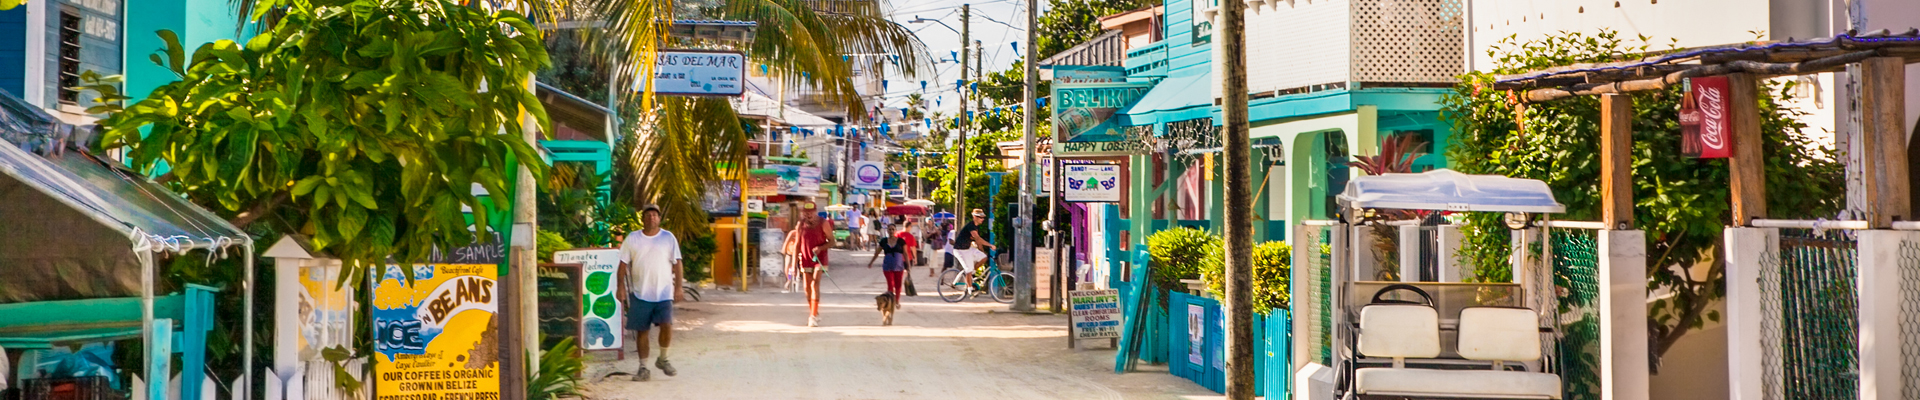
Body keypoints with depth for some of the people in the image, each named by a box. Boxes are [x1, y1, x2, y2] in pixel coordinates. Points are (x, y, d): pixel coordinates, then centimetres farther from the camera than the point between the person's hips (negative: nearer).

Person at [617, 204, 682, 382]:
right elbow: (623, 264, 7)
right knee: (641, 330, 4)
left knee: (666, 326, -14)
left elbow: (677, 264, 4)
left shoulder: (668, 238, 4)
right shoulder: (632, 239, 6)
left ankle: (663, 359, 10)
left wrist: (678, 287, -3)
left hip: (664, 292, -1)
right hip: (640, 293, 1)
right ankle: (643, 368, 13)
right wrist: (620, 287, 1)